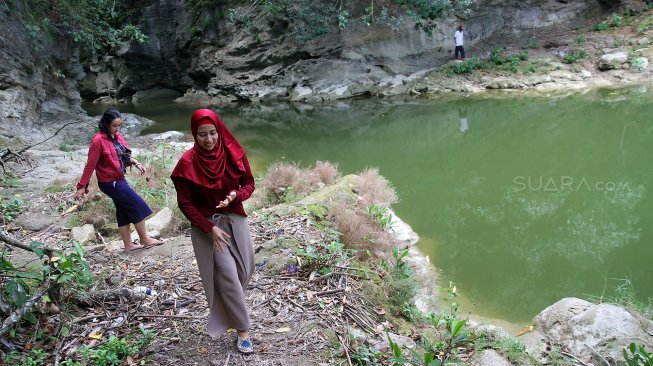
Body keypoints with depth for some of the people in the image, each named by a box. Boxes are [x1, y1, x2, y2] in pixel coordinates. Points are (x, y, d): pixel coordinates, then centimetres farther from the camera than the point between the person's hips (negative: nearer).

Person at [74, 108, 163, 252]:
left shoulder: (117, 136, 2)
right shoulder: (98, 140, -20)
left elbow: (124, 153, 15)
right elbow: (90, 165, -17)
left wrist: (135, 162, -3)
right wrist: (82, 186, -14)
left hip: (119, 179, 8)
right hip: (110, 183, -8)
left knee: (124, 211, 14)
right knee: (138, 206, -3)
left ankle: (128, 245, 25)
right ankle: (144, 240, 12)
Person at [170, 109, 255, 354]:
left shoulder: (234, 154, -9)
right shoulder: (188, 163, -17)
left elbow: (249, 184, 1)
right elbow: (184, 203, -12)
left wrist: (235, 196, -21)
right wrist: (210, 228, -16)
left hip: (235, 219, 4)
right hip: (206, 224, -4)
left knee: (245, 270, 12)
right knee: (228, 276, -3)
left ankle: (231, 308, 42)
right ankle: (242, 329, 13)